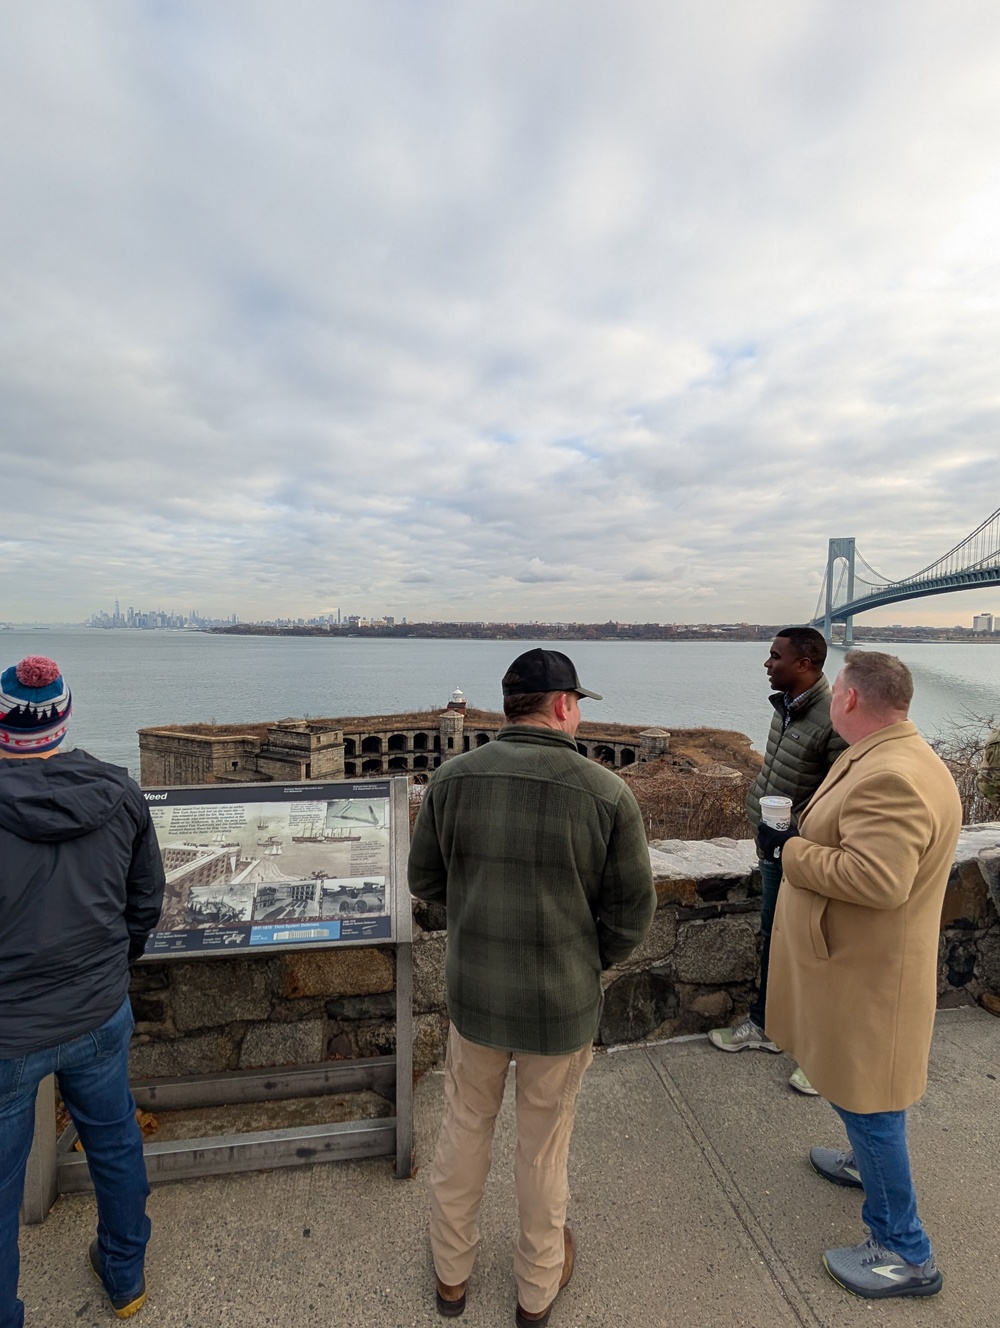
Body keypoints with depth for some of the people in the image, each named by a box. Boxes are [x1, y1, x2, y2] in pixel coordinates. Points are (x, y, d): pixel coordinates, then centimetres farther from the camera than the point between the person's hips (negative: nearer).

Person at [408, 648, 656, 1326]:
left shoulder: (453, 777, -13)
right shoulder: (608, 793, -20)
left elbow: (424, 879, -1)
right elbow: (632, 912, -12)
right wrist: (590, 964, 7)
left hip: (472, 992, 2)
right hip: (564, 1004, -1)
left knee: (465, 1130, 26)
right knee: (546, 1145, 22)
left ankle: (452, 1272, 50)